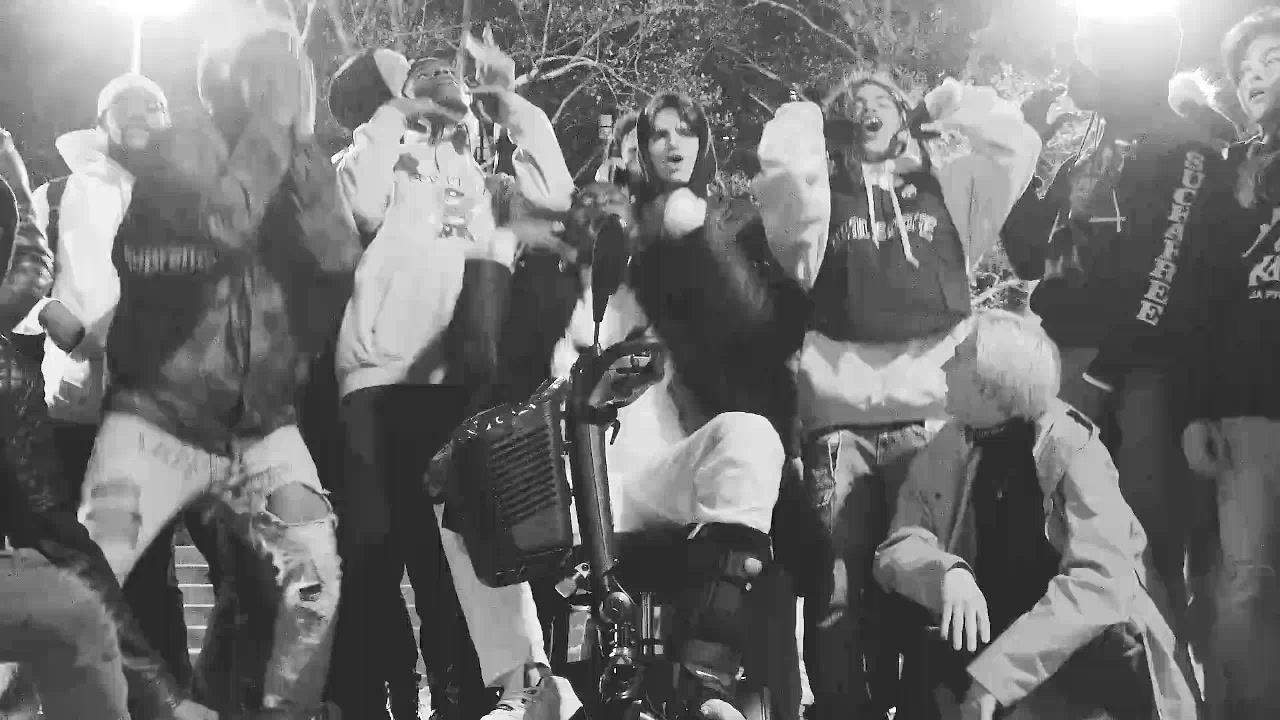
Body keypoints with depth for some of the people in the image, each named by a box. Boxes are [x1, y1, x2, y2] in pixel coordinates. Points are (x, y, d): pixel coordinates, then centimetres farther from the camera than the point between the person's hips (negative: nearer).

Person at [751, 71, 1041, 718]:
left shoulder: (945, 186, 21)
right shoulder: (817, 196, 16)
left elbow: (1017, 143, 10)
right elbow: (780, 164, -4)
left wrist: (938, 106, 19)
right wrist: (808, 114, 14)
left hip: (932, 411, 1)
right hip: (839, 417, 0)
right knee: (838, 584, -4)